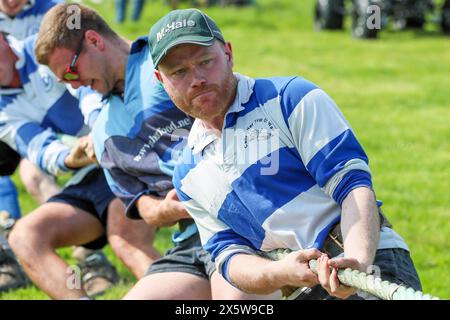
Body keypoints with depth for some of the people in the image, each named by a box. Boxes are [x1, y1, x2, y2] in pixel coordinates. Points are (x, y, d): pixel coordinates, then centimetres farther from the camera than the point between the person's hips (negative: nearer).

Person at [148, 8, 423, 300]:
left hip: (375, 265, -6)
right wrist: (281, 273, -16)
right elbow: (229, 254, 7)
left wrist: (359, 259, -28)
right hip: (305, 289, 6)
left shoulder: (291, 98, -1)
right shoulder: (187, 179, 15)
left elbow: (353, 182, -10)